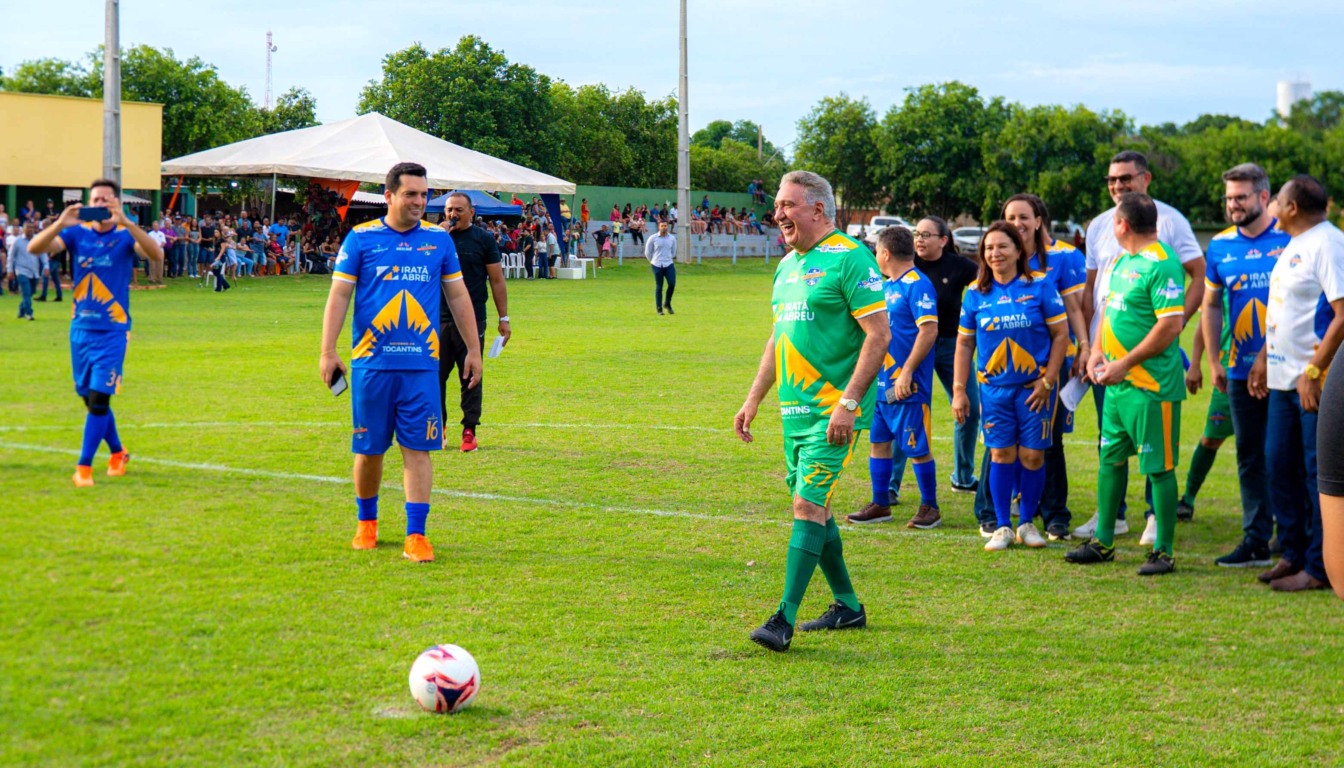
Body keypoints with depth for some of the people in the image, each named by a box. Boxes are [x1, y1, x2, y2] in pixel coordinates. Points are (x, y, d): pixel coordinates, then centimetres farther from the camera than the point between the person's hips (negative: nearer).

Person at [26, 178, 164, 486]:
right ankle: (117, 453, 32)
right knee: (90, 399, 13)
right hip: (81, 329, 4)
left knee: (99, 398, -10)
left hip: (113, 331, -4)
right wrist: (60, 224, -28)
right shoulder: (77, 233, 1)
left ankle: (84, 467, -6)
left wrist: (126, 222, -36)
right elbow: (34, 248, -11)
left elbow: (157, 255, -26)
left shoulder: (126, 235, -6)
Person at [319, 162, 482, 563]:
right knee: (369, 449, 7)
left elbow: (458, 296, 13)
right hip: (372, 362, -1)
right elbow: (338, 295, 1)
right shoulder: (361, 238, 1)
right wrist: (328, 352, -7)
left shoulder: (439, 239, 7)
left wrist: (473, 350, 11)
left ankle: (416, 535, -1)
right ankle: (366, 522, 27)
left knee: (417, 449, -4)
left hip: (422, 365, 1)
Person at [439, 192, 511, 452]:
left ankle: (469, 431, 7)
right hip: (438, 320, 2)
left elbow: (497, 280, 5)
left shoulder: (483, 239, 3)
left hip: (472, 320, -1)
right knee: (436, 375, 3)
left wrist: (503, 318, 1)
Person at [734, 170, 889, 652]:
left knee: (808, 506, -13)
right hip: (794, 409, 9)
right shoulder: (787, 265, 15)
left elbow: (879, 335, -16)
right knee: (813, 508, 13)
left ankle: (784, 620, -14)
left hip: (833, 410, -9)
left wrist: (848, 402, -21)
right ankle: (848, 606, 25)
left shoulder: (850, 258, -11)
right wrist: (753, 400, 21)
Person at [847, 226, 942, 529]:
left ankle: (930, 507, 10)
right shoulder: (887, 286, 14)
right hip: (881, 383, 9)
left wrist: (907, 372, -23)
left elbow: (929, 331, -21)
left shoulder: (917, 285, -14)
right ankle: (880, 505, 21)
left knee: (917, 448, -1)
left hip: (905, 386, -9)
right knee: (878, 441, 12)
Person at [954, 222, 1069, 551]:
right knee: (1001, 454, 1)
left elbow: (1060, 334, -1)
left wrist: (1048, 381, -6)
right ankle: (1003, 527, 10)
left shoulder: (1040, 286, -3)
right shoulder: (976, 294, 4)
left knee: (1032, 455, 0)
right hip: (994, 386, 2)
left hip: (1034, 385, -2)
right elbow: (964, 343, 9)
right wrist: (958, 390, 4)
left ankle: (1027, 523, 16)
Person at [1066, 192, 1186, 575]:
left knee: (1158, 468, -1)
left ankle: (1164, 552, 6)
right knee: (1110, 460, 15)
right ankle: (1102, 542, 25)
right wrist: (1097, 353, 6)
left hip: (1151, 385, -9)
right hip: (1117, 383, 9)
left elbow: (1171, 325, -21)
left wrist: (1125, 363, -18)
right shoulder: (1119, 261, 13)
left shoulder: (1162, 264, -15)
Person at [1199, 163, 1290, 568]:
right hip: (1240, 370, 4)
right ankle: (1256, 542, 13)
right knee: (1251, 457, 8)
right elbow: (1211, 307, 14)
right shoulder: (1220, 246, 7)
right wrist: (1213, 361, 7)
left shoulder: (1290, 238, -4)